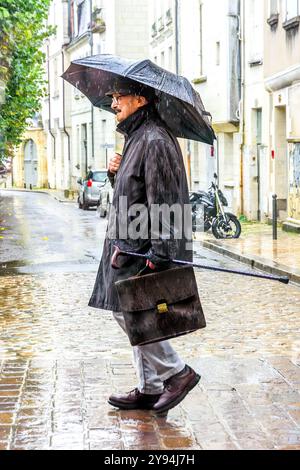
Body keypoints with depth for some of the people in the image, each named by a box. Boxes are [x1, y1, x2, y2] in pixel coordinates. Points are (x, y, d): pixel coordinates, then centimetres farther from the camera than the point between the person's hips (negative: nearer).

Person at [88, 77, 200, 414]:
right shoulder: (137, 137, 17)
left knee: (127, 312, -7)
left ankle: (177, 373, 5)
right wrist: (116, 173, 5)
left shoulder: (154, 141, -16)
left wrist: (157, 254, -25)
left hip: (145, 247, -10)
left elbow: (162, 202, -22)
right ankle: (149, 389, 20)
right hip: (133, 244, 10)